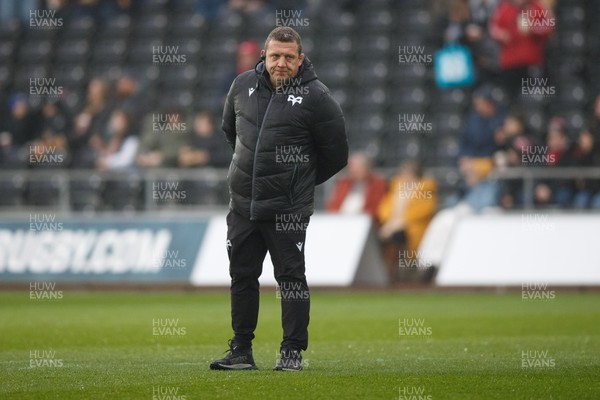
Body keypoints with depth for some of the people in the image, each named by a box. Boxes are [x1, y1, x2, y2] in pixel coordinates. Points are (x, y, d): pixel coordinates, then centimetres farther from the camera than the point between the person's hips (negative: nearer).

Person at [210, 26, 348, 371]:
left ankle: (294, 351, 6)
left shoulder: (316, 97, -9)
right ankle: (241, 350, 17)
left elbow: (336, 154, -1)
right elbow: (229, 127, 25)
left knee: (291, 277, -1)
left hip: (288, 209, -5)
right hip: (242, 204, 5)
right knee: (242, 276, 9)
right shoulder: (243, 85, 5)